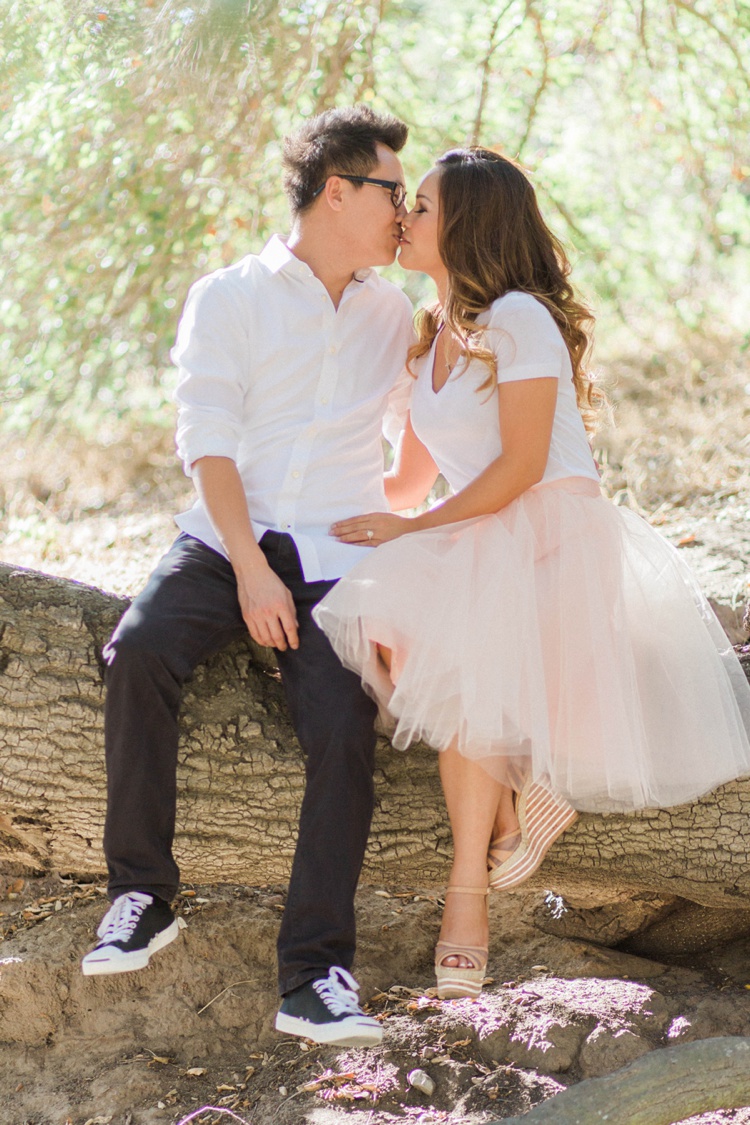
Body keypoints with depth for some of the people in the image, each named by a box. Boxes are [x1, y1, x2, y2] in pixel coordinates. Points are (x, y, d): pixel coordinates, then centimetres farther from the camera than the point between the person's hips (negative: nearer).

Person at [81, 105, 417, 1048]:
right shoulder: (228, 298, 6)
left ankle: (314, 973, -25)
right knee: (141, 647, -31)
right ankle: (142, 891, -19)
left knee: (342, 729, -23)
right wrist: (251, 570, -15)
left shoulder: (392, 314, 18)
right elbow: (208, 439, -5)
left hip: (336, 555, 2)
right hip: (226, 538, -2)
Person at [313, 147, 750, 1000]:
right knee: (387, 634, -25)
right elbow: (408, 482, 22)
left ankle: (467, 894, -20)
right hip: (479, 545, 7)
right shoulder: (432, 338, 17)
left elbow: (521, 466, -14)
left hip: (554, 535, -7)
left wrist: (410, 530, -12)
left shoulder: (520, 318, -9)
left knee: (462, 663, -32)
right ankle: (518, 793, -11)